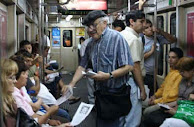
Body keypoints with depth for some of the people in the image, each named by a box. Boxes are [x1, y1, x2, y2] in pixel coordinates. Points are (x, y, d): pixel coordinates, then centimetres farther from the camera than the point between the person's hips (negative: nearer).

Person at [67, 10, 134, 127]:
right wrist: (71, 84, 2)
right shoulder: (91, 44, 9)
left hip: (116, 92, -7)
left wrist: (108, 76, -26)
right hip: (100, 91, 7)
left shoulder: (116, 38, -14)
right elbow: (83, 66, 13)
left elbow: (128, 67, -19)